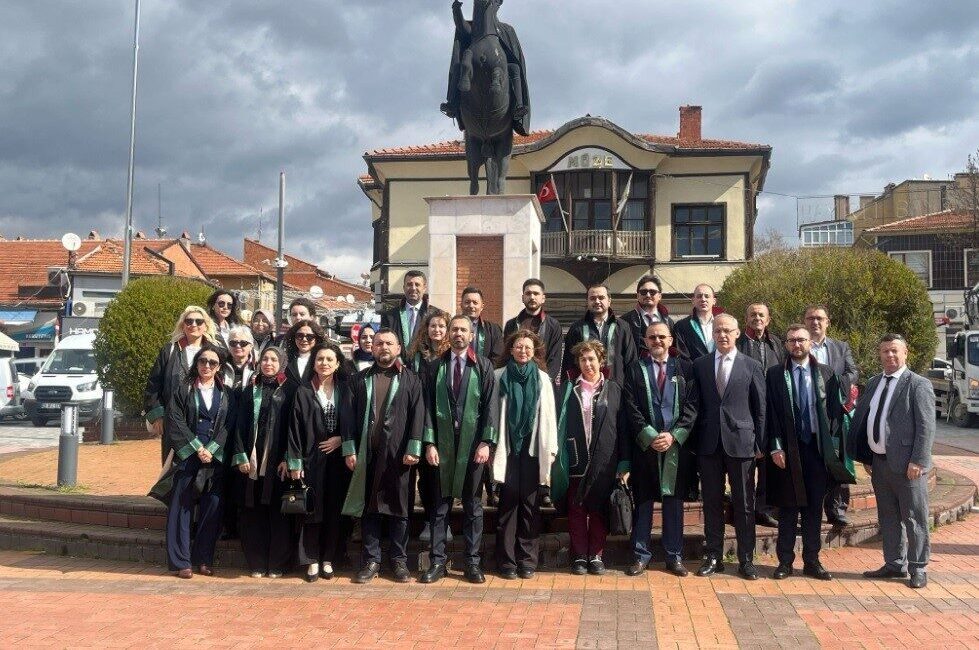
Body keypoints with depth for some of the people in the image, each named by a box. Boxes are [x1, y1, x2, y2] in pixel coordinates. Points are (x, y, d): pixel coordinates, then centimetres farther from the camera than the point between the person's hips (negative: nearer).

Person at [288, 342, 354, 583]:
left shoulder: (345, 390, 6)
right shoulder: (303, 392, 1)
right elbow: (295, 429, -2)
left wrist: (341, 439, -9)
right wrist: (295, 463, -7)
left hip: (338, 459, 1)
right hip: (312, 459, -1)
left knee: (335, 510, 3)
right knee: (312, 510, 0)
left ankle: (329, 558, 14)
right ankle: (312, 560, 8)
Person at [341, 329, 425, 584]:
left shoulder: (411, 380, 6)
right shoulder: (360, 379, 10)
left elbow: (417, 416, -1)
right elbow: (350, 415, 6)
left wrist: (413, 450, -9)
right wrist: (349, 449, -2)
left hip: (398, 454, -1)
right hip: (366, 454, 2)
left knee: (399, 507, 4)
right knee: (368, 507, 5)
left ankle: (400, 560, 13)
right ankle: (371, 560, 13)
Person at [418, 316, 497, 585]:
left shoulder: (483, 366, 3)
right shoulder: (436, 367, 7)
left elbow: (489, 406, -1)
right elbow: (429, 407, 4)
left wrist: (486, 442, -9)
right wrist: (429, 443, -4)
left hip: (473, 444, -1)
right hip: (442, 444, 1)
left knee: (472, 505, 6)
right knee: (440, 504, 5)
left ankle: (472, 562, 13)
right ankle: (437, 561, 11)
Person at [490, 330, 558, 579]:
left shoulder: (542, 379, 8)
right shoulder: (500, 377, 5)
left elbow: (548, 415, 7)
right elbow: (494, 413, 4)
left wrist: (551, 449, 2)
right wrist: (492, 445, -2)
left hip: (533, 449, 1)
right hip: (507, 449, -1)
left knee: (530, 504, 3)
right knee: (508, 503, 0)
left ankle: (527, 559, 10)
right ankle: (506, 561, 6)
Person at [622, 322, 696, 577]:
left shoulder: (684, 368, 7)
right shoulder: (635, 369, 5)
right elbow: (632, 409, -1)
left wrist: (674, 436, -10)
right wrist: (650, 437, -12)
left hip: (678, 445, 1)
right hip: (645, 445, 0)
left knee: (674, 501, 6)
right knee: (643, 501, 4)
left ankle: (674, 556, 14)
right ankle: (641, 555, 12)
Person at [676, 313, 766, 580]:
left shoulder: (752, 366, 3)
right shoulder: (700, 366, 8)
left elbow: (760, 408, 3)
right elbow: (693, 405, 4)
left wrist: (760, 444, 0)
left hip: (741, 443, -2)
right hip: (709, 444, 2)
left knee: (744, 505, 5)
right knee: (712, 503, 9)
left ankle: (746, 559, 15)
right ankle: (714, 557, 18)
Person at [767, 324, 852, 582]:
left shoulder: (827, 374, 6)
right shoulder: (775, 375, 1)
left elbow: (836, 411, 5)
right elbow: (771, 414, -1)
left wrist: (832, 443, -3)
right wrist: (776, 447, -7)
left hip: (818, 448, 2)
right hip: (787, 451, -1)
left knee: (814, 508, 8)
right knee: (788, 508, 4)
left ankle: (812, 561, 16)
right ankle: (785, 561, 12)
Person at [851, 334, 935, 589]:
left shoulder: (918, 384, -7)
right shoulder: (873, 383, 12)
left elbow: (926, 427, -11)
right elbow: (863, 421, 15)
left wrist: (917, 461, -17)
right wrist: (866, 458, 9)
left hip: (906, 464, -6)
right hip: (879, 462, 6)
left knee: (914, 519, 3)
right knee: (887, 518, 14)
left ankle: (918, 568, 13)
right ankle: (894, 564, 26)